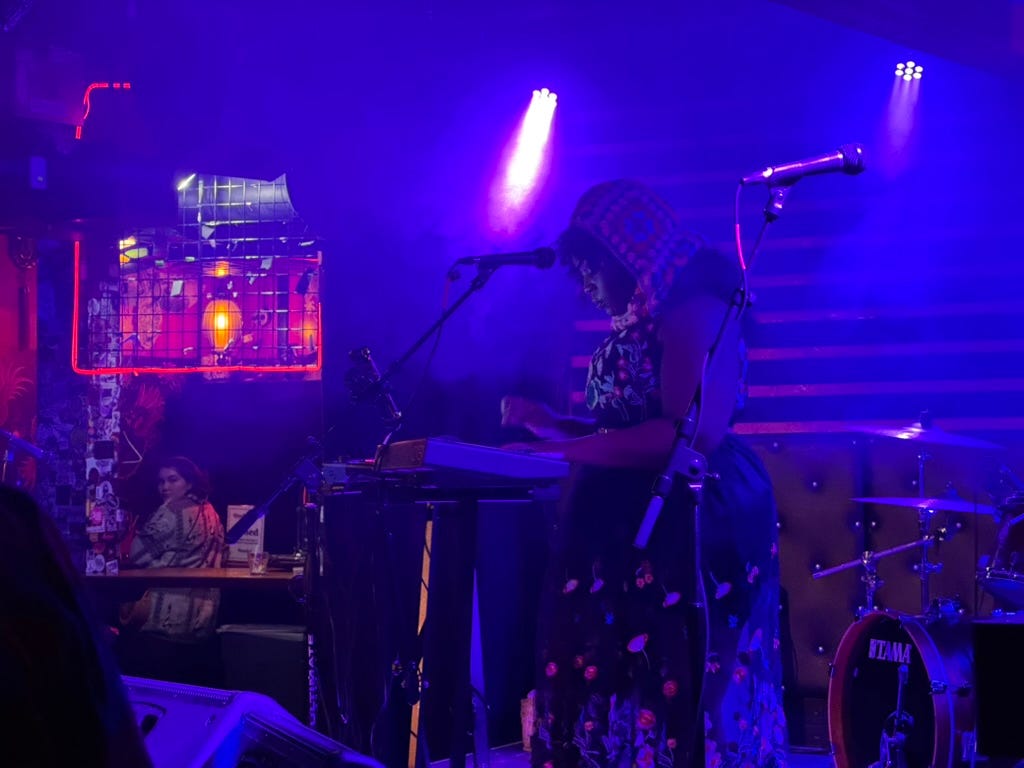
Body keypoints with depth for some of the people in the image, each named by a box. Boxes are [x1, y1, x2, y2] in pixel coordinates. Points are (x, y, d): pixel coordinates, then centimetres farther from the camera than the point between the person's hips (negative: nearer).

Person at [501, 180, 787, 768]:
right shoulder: (642, 321, 17)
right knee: (619, 692, 10)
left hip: (686, 528, -10)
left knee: (673, 699, -7)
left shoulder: (694, 306, -13)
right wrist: (552, 423, 8)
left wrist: (562, 448, -19)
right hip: (632, 526, 10)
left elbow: (692, 432, -23)